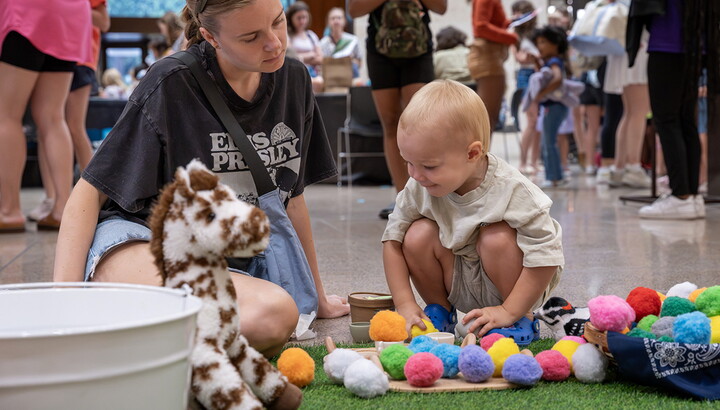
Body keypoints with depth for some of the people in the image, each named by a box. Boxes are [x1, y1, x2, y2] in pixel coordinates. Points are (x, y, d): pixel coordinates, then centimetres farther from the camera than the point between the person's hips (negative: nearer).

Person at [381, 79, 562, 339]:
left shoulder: (512, 191, -29)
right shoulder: (419, 188, -15)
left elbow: (546, 257, -27)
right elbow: (393, 239, -6)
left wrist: (510, 312, -25)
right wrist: (404, 304, -14)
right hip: (460, 287, 4)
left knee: (498, 237, -31)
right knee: (418, 235, -19)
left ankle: (522, 318, -9)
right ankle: (439, 309, 6)